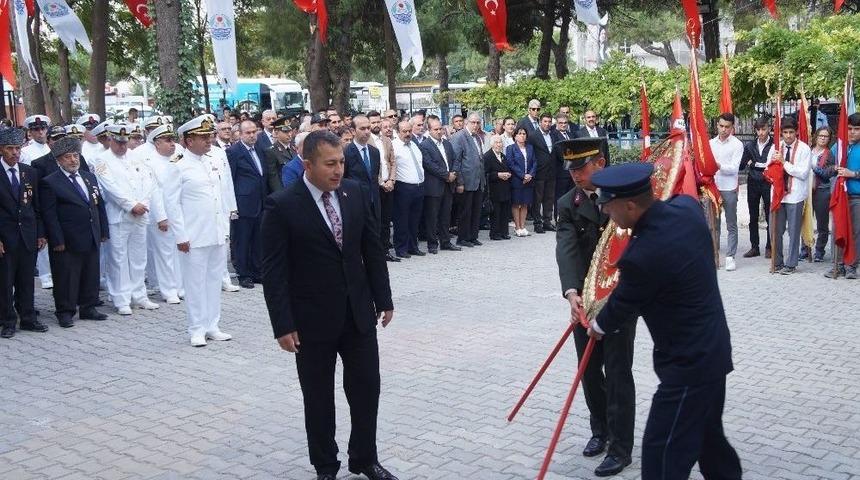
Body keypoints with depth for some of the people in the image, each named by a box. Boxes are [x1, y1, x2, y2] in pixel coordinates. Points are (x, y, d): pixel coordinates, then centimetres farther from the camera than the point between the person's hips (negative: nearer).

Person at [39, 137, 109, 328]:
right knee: (66, 278, 1)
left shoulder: (89, 177, 12)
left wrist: (104, 231, 9)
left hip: (92, 239, 6)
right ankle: (65, 312, 12)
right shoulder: (49, 183, -7)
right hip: (67, 241, -6)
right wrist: (57, 240, -15)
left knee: (91, 275, 13)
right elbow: (49, 215, -11)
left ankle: (88, 308, 25)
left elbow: (100, 205, 15)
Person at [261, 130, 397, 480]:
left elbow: (373, 249, 8)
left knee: (366, 387, 11)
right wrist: (283, 325, -15)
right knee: (318, 397, 10)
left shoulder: (354, 192, 1)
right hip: (313, 317, -4)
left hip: (358, 311, 4)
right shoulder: (282, 205, -14)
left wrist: (383, 299, 8)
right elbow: (274, 271, -13)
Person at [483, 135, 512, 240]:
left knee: (505, 212, 7)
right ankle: (494, 233, 4)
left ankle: (504, 232, 14)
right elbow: (486, 174, -14)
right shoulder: (487, 156, -8)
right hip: (494, 190, -7)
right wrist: (498, 175, -20)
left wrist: (508, 175, 4)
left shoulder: (503, 156, 18)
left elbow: (508, 170, 26)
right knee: (495, 213, -3)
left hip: (505, 189, 7)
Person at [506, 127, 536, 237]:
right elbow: (511, 164, -10)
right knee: (516, 204, 0)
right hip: (516, 181, -4)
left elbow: (534, 163, 9)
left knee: (525, 204, 7)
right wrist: (523, 176, -15)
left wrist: (530, 175, -8)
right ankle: (517, 228, 4)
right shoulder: (510, 148, -1)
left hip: (528, 181, 4)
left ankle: (522, 227, 12)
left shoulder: (530, 148, 13)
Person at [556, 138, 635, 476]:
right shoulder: (568, 205, -2)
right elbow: (566, 249, -16)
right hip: (584, 298, 3)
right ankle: (601, 430, 32)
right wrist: (572, 292, -31)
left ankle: (621, 447, 9)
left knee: (618, 372, -1)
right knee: (589, 370, 12)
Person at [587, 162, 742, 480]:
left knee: (663, 454, -3)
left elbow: (623, 305, -10)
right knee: (708, 435, 26)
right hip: (712, 349, 9)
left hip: (687, 364, -9)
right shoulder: (688, 207, -6)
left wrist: (598, 326, 11)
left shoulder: (643, 256, -29)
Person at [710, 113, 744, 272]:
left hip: (729, 189, -4)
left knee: (731, 225, 2)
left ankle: (730, 257, 6)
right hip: (712, 187, 4)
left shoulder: (737, 144, -5)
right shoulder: (711, 143, 8)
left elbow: (734, 168, -12)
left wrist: (719, 165, -26)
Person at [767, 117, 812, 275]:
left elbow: (803, 173, -14)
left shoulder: (804, 149, -6)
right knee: (777, 230, 8)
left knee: (794, 231, 3)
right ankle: (777, 263, 19)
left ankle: (791, 264, 11)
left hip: (795, 195, -4)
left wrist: (784, 162, -15)